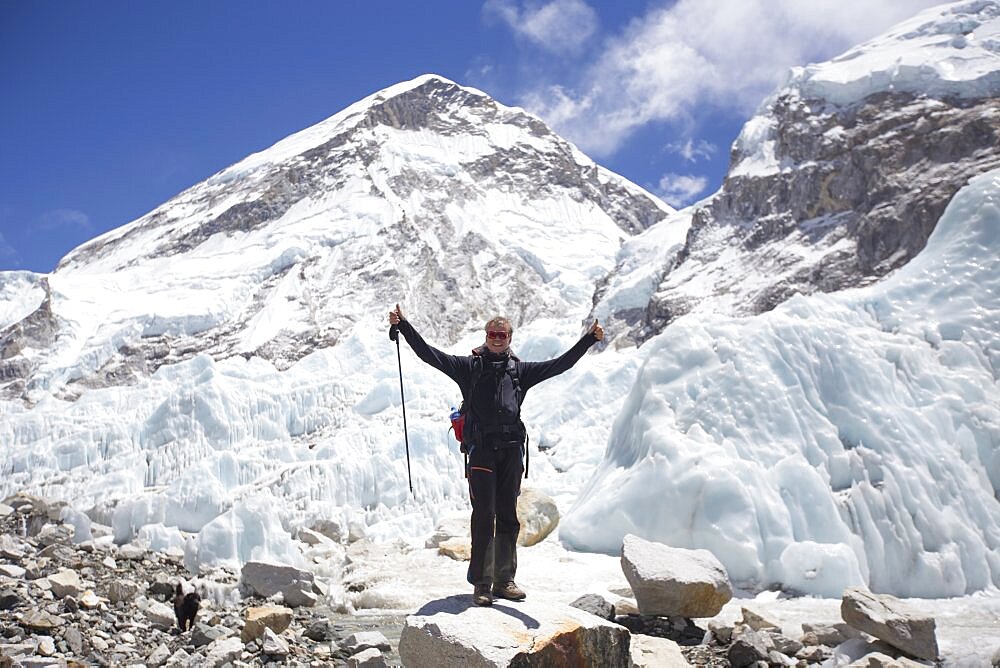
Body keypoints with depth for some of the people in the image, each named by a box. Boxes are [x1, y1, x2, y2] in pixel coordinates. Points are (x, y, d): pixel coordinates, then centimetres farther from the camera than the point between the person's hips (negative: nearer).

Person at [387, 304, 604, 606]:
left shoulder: (519, 370, 16)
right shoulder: (469, 366, 9)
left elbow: (559, 364, 15)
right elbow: (429, 354, 2)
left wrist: (589, 339, 10)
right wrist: (403, 325, -7)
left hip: (511, 449, 3)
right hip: (481, 448, -3)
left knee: (508, 517, 8)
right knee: (484, 516, -5)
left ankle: (505, 581, 16)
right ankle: (481, 584, 1)